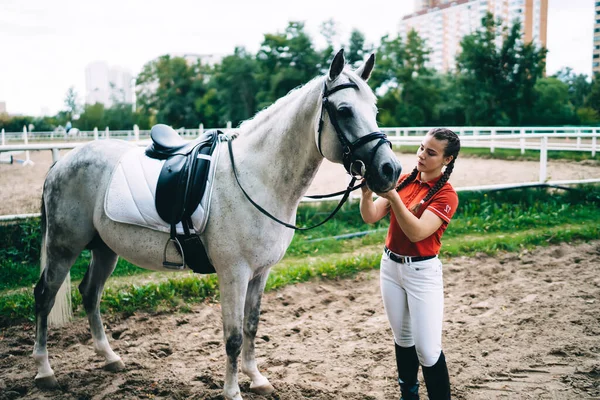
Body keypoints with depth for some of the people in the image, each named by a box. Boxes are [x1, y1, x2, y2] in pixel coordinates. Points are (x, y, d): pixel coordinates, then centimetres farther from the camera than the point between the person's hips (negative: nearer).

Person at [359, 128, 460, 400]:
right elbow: (370, 217, -3)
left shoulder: (446, 195, -13)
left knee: (427, 350, -6)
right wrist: (367, 193, -23)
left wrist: (393, 196, -35)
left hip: (422, 272, -5)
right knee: (402, 338, 19)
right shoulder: (404, 180, 3)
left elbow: (417, 232, -26)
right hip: (390, 265, 6)